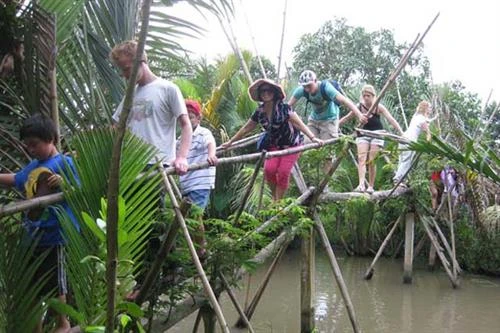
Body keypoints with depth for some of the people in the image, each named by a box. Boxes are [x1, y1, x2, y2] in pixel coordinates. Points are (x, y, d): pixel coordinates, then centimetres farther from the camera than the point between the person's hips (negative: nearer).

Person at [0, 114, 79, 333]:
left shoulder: (63, 163, -10)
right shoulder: (34, 166, 11)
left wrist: (63, 183, -30)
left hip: (53, 235, -7)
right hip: (32, 235, 7)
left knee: (54, 284, 7)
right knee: (32, 284, 14)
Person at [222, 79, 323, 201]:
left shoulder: (283, 107, -19)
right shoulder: (259, 112, -4)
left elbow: (299, 123, -24)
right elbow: (246, 129, 7)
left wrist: (312, 137, -37)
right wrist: (230, 142, 12)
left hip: (291, 144, -4)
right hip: (274, 145, 4)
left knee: (283, 172, -15)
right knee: (269, 169, -17)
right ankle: (274, 196, 7)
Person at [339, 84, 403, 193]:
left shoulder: (379, 107, -13)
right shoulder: (359, 107, -7)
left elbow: (391, 120, -19)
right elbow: (346, 118, 2)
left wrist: (401, 133, -28)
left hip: (376, 135, -2)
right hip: (363, 135, 2)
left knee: (372, 161, -2)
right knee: (361, 159, -15)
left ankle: (371, 187, 8)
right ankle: (361, 185, -26)